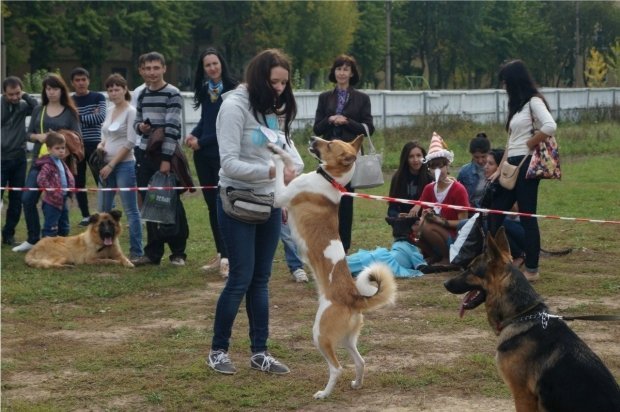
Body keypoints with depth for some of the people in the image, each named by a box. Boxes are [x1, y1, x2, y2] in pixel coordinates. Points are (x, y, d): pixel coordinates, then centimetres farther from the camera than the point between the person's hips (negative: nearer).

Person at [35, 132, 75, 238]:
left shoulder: (62, 163, 12)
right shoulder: (48, 165, -17)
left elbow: (69, 176, 25)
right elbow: (41, 180, -27)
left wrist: (71, 187, 10)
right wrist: (52, 191, -24)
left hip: (63, 201, 9)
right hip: (52, 202, -9)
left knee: (64, 228, 18)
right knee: (50, 229, -6)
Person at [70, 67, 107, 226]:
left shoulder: (98, 98, 3)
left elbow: (101, 117, -12)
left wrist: (79, 118, -9)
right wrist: (90, 118, -12)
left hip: (94, 145, -2)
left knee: (102, 180, -4)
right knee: (78, 182, 4)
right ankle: (85, 216, 13)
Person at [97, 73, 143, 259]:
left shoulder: (131, 112, -9)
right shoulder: (110, 111, 13)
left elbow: (130, 142, -14)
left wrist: (111, 164, -14)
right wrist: (101, 145, 0)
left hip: (125, 164, -8)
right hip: (107, 165, 8)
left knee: (131, 210, -5)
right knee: (104, 209, 11)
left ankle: (136, 251, -2)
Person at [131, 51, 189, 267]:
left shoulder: (173, 94, -9)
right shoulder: (142, 95, 12)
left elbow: (172, 128, -15)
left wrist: (166, 159, -20)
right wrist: (140, 126, -4)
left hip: (166, 156, -6)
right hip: (145, 155, 6)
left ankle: (178, 253, 7)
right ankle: (153, 252, 14)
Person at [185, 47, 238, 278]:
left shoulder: (233, 90, -10)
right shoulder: (204, 90, 10)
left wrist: (201, 141, -9)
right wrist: (193, 134, 2)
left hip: (223, 155, -6)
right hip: (203, 155, 6)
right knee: (211, 205, 9)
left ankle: (227, 258, -8)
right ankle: (221, 254, 17)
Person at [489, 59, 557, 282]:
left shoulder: (534, 101, -8)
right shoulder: (517, 105, 19)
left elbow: (550, 127, -25)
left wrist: (530, 145, -13)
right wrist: (499, 170, 17)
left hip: (526, 165, -9)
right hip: (513, 166, 9)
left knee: (527, 216, -5)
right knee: (497, 212, 8)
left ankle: (532, 269, 1)